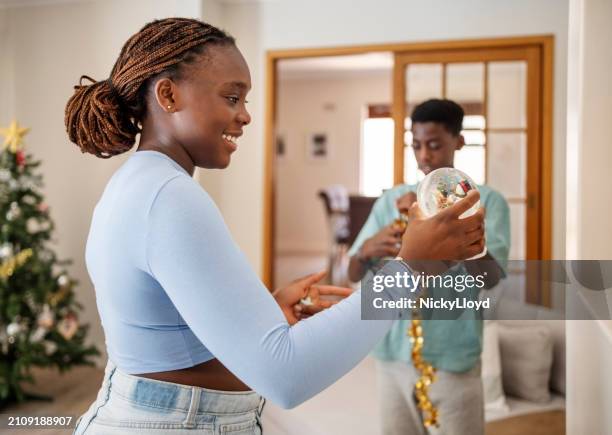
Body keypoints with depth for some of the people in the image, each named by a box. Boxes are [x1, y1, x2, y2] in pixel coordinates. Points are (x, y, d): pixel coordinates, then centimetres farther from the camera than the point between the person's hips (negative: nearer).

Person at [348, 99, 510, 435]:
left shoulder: (487, 201, -3)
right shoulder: (391, 200, 7)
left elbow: (490, 276, -17)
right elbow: (353, 274, 3)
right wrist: (367, 249, -20)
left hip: (453, 360, -3)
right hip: (391, 355, 3)